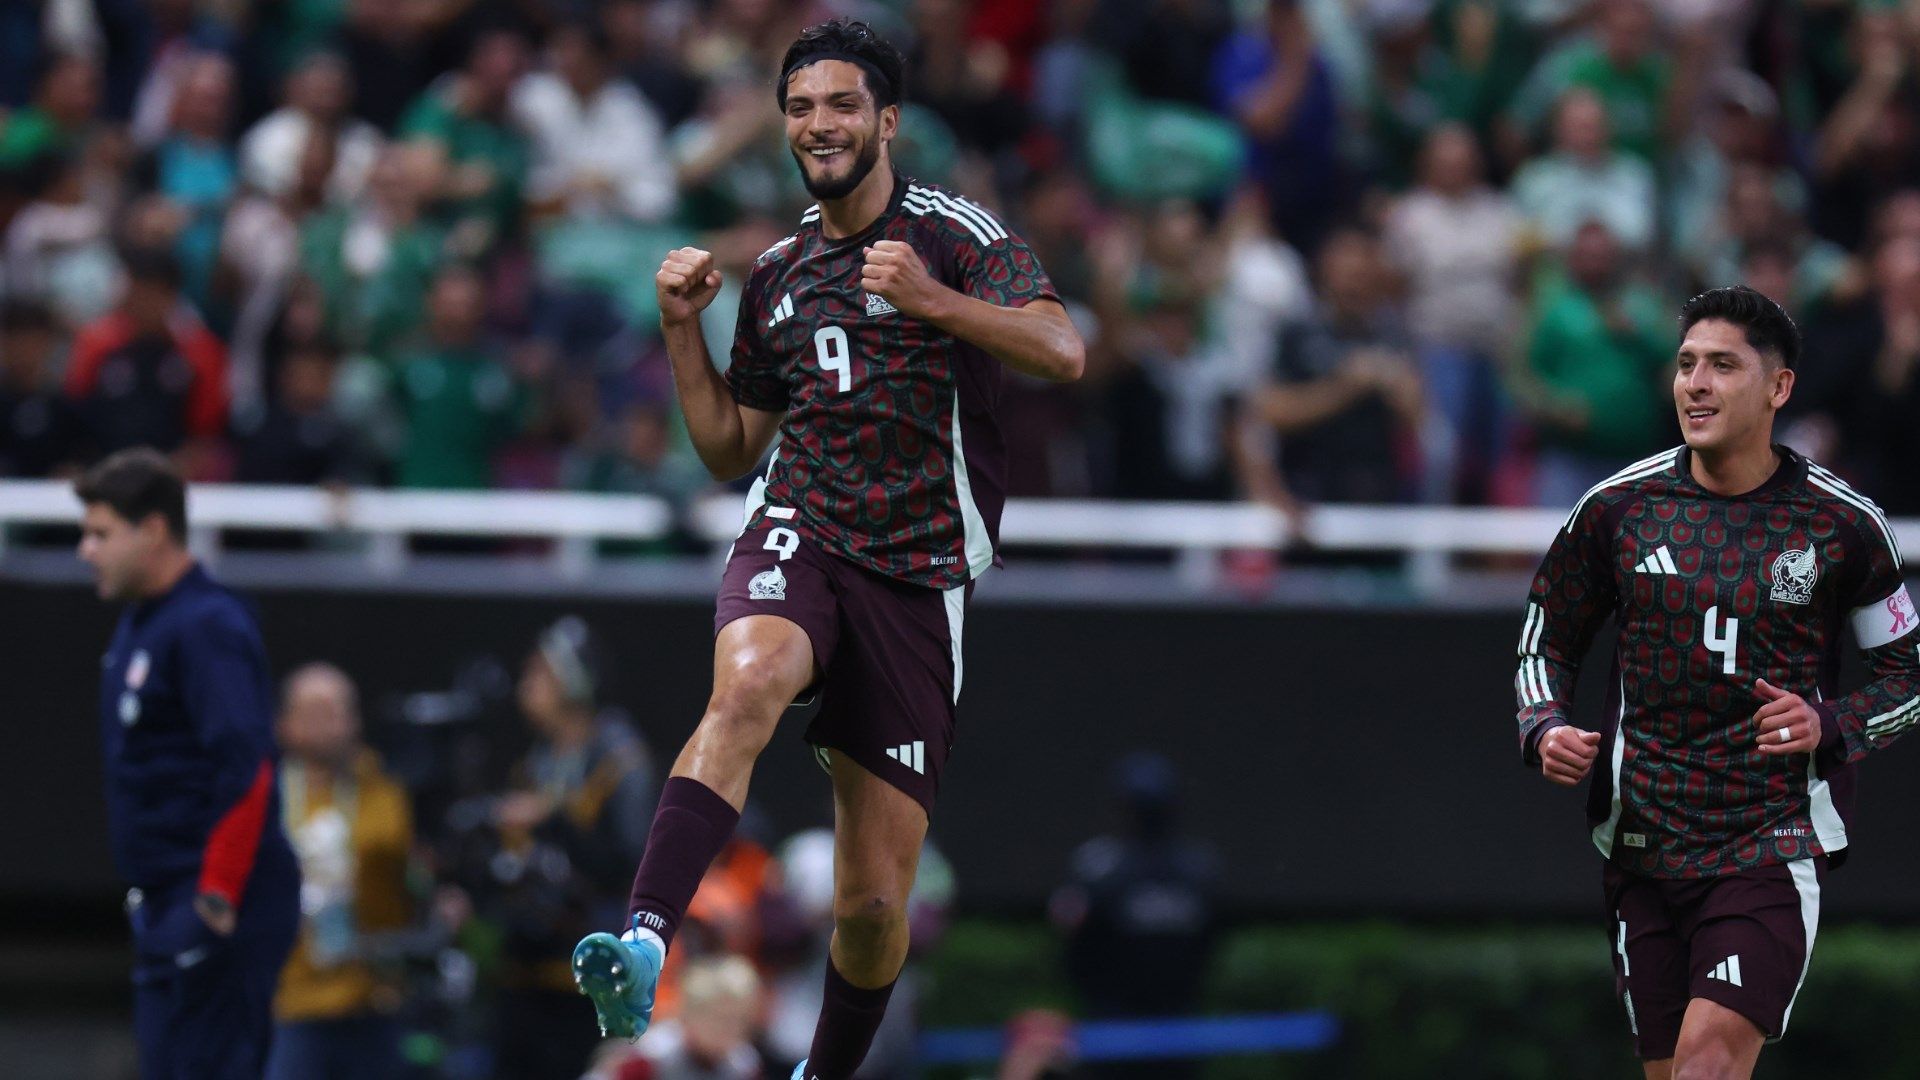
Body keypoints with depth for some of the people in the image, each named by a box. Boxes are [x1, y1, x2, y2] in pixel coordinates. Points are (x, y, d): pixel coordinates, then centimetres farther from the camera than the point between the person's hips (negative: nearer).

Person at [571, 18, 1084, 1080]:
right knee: (748, 680, -37)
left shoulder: (952, 231, 1)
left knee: (875, 902, 1)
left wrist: (931, 301, -28)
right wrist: (681, 326, 10)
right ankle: (643, 947, -50)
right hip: (798, 537, 2)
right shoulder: (777, 273, 16)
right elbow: (729, 450, 23)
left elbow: (1063, 352, -15)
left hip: (919, 574, -2)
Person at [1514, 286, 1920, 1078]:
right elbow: (1548, 634, 16)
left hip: (1775, 845, -3)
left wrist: (1830, 726, -11)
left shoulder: (1842, 524, -1)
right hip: (1641, 848, 3)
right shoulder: (1619, 506, 4)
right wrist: (1545, 728, -4)